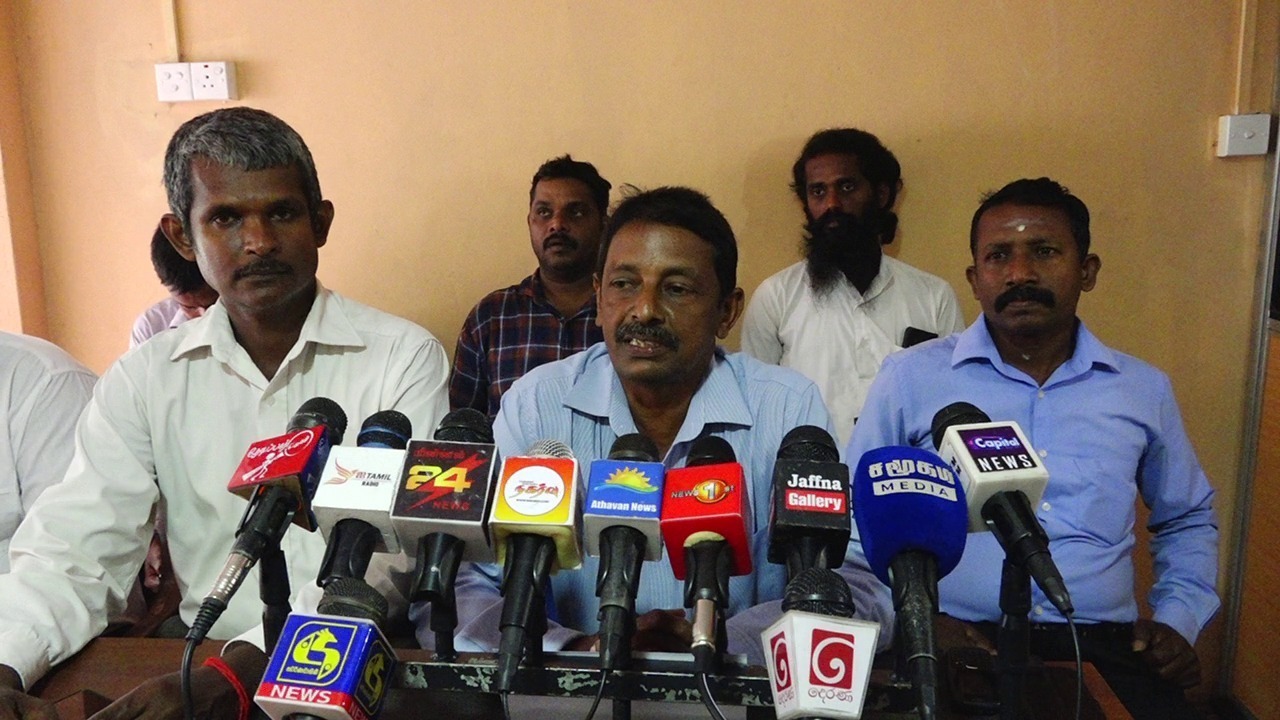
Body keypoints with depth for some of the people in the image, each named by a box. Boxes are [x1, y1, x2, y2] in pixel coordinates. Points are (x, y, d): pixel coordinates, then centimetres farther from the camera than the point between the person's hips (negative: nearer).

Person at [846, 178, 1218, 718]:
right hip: (950, 642, -3)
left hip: (1101, 647, 4)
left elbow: (1187, 519, 24)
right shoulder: (910, 378, -1)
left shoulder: (1144, 389, 9)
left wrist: (1177, 619, 9)